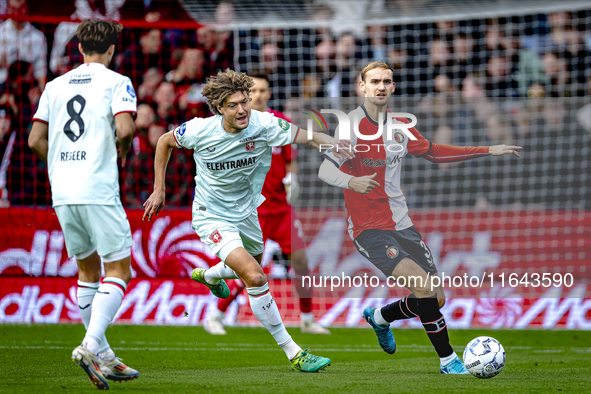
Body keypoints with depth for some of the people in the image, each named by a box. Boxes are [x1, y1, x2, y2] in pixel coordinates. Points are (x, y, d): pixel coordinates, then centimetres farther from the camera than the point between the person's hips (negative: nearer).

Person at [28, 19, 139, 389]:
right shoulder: (116, 82, -1)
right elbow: (125, 128, -17)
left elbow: (36, 140, 11)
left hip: (62, 192, 6)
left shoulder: (56, 85, 14)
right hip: (99, 190, -6)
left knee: (88, 269, 16)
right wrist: (123, 147, 5)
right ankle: (91, 345, -19)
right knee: (118, 272, -1)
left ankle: (103, 357, 16)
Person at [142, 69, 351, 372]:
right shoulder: (199, 131, -22)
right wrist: (159, 190, -1)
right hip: (212, 218, -5)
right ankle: (292, 352, -14)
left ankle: (208, 275, 65)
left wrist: (342, 145, -43)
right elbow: (165, 142, -3)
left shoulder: (264, 125, -22)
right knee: (255, 277, -22)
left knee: (252, 266, 30)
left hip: (246, 213, 5)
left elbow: (308, 137, -25)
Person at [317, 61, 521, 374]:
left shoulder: (400, 127, 8)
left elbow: (433, 152, 24)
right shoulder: (352, 125, -12)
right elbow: (325, 170, -20)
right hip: (368, 228, -7)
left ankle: (379, 317, 34)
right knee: (423, 285, -23)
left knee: (436, 298, 6)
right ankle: (448, 360, -11)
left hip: (401, 224, 7)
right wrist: (351, 182, -42)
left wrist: (487, 151, 22)